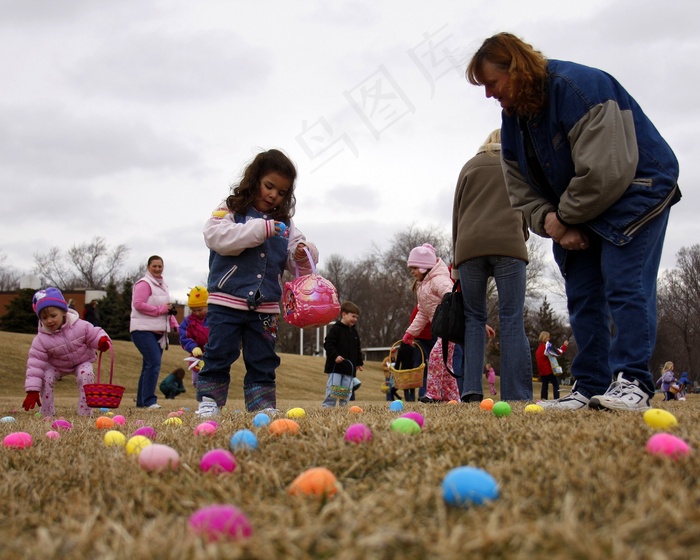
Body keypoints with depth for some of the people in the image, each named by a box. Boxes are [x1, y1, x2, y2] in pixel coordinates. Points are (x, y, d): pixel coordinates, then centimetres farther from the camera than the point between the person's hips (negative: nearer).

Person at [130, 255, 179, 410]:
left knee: (149, 365, 10)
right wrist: (161, 309, -18)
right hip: (143, 330, -9)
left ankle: (141, 401, 16)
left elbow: (166, 309, 26)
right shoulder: (144, 284, -7)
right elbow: (138, 304, -19)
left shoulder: (162, 285, 19)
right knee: (154, 363, -18)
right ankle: (149, 401, -15)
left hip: (158, 331, 9)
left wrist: (174, 324, 12)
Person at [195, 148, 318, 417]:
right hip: (226, 301, -4)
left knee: (263, 360, 9)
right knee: (219, 355, 0)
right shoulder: (230, 210, 0)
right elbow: (216, 236, -20)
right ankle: (208, 401, 9)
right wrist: (261, 229, -25)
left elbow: (293, 262, 14)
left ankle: (263, 405, 15)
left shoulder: (284, 223, 13)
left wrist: (304, 255, -11)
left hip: (265, 306, 4)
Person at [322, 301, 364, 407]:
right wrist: (335, 356, -23)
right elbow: (328, 344, -14)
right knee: (333, 387, -8)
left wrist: (359, 362, 18)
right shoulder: (336, 329, -8)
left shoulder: (354, 332, 14)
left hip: (349, 367, 6)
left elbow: (358, 349, 21)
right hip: (335, 366, -6)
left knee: (347, 389, 6)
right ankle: (327, 407, -3)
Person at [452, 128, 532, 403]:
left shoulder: (470, 166, 21)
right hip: (508, 243, -1)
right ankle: (516, 395, -12)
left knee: (474, 317, 6)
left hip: (470, 244, 1)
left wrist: (457, 253, 19)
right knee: (512, 318, -4)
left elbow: (457, 211, 17)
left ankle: (471, 389, -8)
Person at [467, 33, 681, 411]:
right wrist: (550, 221, -17)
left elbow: (604, 171, -30)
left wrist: (562, 217, -19)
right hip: (578, 214, 8)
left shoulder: (579, 86, -24)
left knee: (624, 284, -17)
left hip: (635, 192, -8)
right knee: (581, 295, 2)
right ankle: (589, 387, 6)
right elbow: (522, 193, 3)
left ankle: (632, 381, -13)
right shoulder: (512, 119, 3)